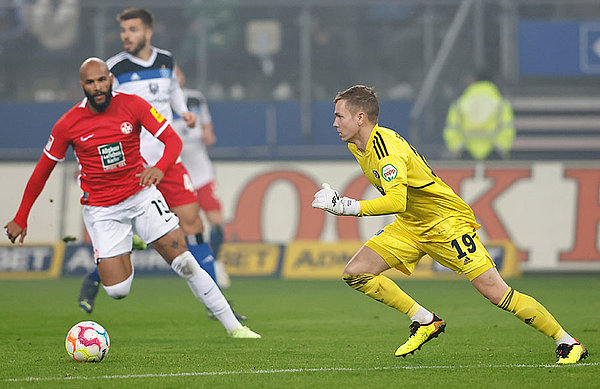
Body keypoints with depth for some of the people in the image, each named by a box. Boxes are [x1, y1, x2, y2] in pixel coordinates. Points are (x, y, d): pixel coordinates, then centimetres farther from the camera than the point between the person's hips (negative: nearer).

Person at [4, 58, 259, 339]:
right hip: (101, 210, -1)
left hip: (141, 196, 1)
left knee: (184, 262, -10)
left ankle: (233, 326, -1)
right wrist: (20, 219, 5)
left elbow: (173, 140, -13)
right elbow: (43, 170, 3)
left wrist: (159, 168, -36)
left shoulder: (133, 105, -8)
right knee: (117, 290, -12)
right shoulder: (68, 125, -8)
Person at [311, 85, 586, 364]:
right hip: (409, 226, 9)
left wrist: (346, 207, -44)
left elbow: (396, 201, -43)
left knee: (495, 292, -16)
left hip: (447, 221, -9)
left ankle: (568, 343, -5)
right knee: (355, 273, -6)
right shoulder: (356, 145, 1)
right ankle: (425, 322, 5)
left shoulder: (388, 149, -28)